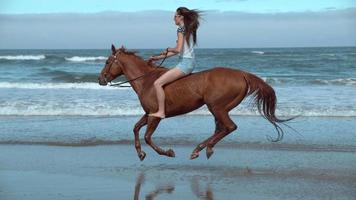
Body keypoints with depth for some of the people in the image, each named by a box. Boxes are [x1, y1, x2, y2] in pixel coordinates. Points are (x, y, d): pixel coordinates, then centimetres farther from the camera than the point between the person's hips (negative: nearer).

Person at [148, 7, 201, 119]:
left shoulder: (181, 29, -10)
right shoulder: (189, 30, 18)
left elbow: (178, 49, -21)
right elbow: (178, 51, 21)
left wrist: (167, 50, 0)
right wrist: (159, 57, 21)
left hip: (185, 63, -11)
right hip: (191, 62, 11)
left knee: (157, 83, -15)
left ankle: (161, 112, -19)